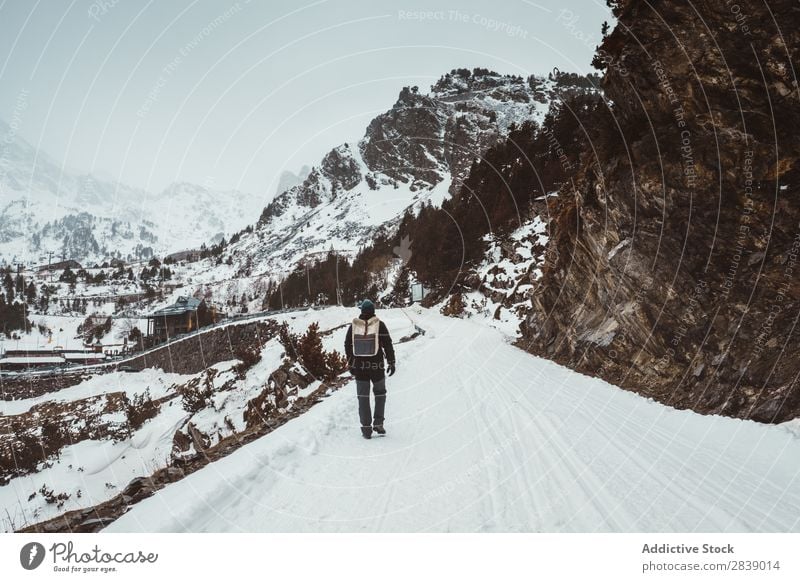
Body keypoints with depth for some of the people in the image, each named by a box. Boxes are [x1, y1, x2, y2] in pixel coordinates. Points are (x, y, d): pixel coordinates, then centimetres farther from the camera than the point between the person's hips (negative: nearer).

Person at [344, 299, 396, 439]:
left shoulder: (353, 326, 1)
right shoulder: (380, 325, -6)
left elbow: (347, 345, 8)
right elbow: (387, 345, -6)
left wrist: (350, 363, 18)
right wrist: (391, 362, 2)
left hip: (359, 366, 2)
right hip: (377, 367, -1)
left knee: (363, 397, 9)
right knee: (380, 393, 16)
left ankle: (366, 428, 8)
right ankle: (378, 423, 11)